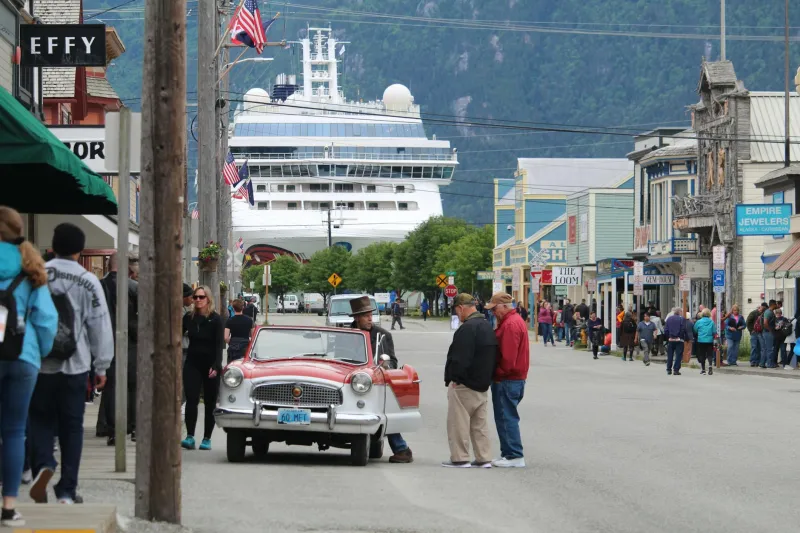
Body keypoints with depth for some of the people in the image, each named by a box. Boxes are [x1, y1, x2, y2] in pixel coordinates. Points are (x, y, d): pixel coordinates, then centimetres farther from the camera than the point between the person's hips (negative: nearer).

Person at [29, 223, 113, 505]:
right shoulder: (88, 281, -4)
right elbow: (100, 326, -2)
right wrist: (102, 366, 8)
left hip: (40, 364, 1)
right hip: (75, 365, -1)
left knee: (41, 420, 13)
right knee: (72, 426, 7)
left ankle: (42, 464, -15)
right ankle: (67, 491, 7)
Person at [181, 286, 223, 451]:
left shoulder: (215, 319, -7)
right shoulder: (189, 317, 4)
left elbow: (219, 344, -12)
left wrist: (216, 366, -21)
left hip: (210, 364, -2)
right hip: (192, 363, 2)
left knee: (210, 403, 5)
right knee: (191, 400, -9)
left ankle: (207, 439, 11)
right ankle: (190, 437, -11)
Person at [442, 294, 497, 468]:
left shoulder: (467, 329, -19)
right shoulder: (487, 327, 13)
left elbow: (460, 358, -24)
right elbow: (493, 357, 18)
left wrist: (453, 378, -16)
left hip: (464, 385, -10)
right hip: (482, 385, 10)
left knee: (458, 422, -2)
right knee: (480, 423, 12)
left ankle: (460, 458, -1)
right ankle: (484, 458, 13)